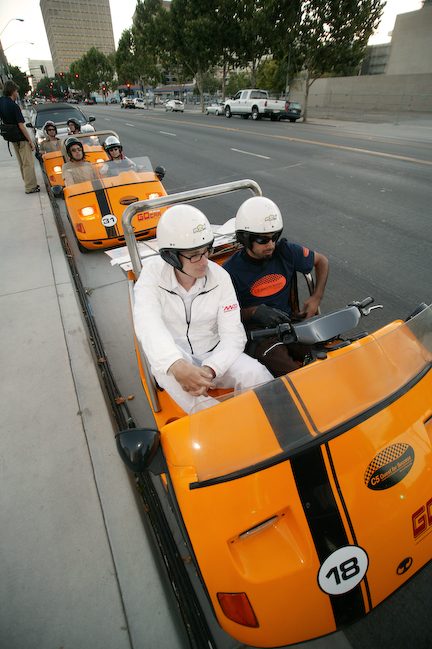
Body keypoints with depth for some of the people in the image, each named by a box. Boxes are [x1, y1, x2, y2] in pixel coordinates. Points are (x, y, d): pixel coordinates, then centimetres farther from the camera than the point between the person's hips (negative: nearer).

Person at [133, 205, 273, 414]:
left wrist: (208, 370, -32)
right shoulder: (152, 274, -12)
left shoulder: (220, 277, -8)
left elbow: (233, 335, -14)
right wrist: (177, 365, -50)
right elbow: (147, 324, -32)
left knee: (253, 373, -27)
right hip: (171, 358, 0)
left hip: (214, 356, 1)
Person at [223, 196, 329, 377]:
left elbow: (321, 261, 18)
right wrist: (254, 311, -20)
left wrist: (316, 297, 5)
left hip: (289, 321, 5)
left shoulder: (287, 251, 1)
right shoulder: (232, 270, -8)